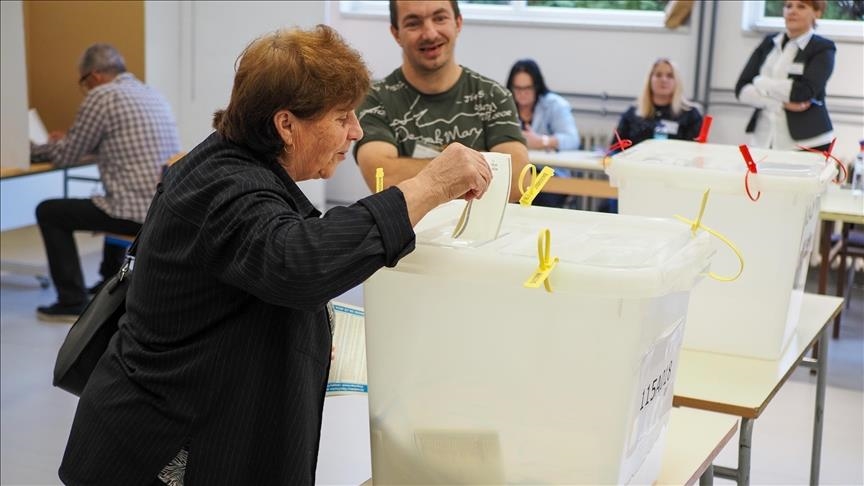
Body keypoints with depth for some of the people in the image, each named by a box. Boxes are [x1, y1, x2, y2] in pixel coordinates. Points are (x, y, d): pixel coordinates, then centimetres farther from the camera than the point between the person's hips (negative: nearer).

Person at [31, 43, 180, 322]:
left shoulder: (101, 96, -7)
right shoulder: (151, 94, 18)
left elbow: (66, 157, -1)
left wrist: (34, 150, 19)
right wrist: (67, 142, 37)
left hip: (140, 213, -9)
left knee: (49, 212, 8)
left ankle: (72, 302, 8)